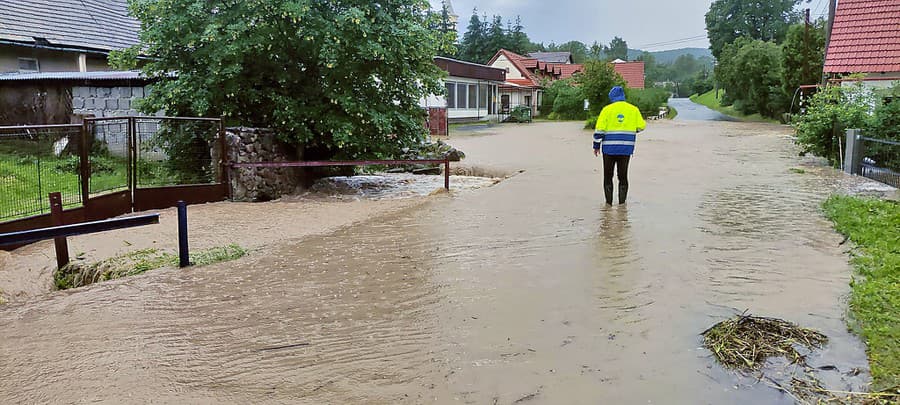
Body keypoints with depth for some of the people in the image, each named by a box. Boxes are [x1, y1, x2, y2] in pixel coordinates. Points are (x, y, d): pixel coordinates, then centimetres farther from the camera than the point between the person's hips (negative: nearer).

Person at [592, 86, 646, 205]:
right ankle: (622, 203, 10)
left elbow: (599, 129, -8)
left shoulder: (607, 109, -4)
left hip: (609, 148, -2)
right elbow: (641, 126, 4)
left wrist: (596, 146, 1)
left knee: (608, 176, 8)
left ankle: (609, 203, 7)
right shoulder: (633, 109, 3)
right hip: (626, 149, 2)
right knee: (623, 176, 10)